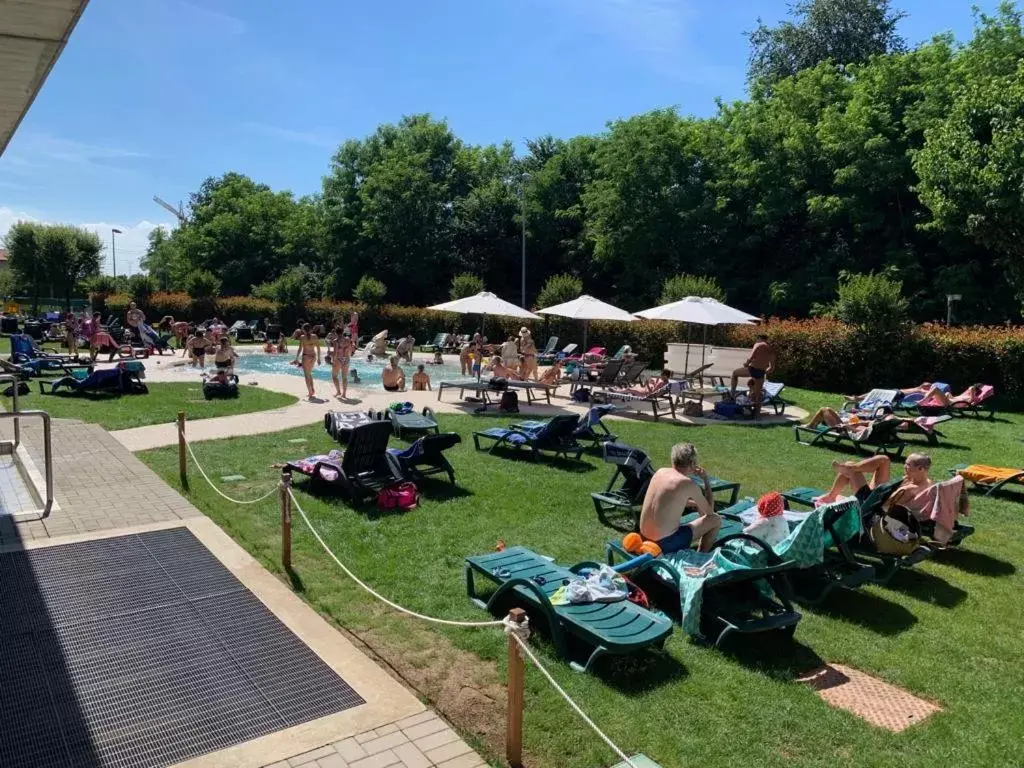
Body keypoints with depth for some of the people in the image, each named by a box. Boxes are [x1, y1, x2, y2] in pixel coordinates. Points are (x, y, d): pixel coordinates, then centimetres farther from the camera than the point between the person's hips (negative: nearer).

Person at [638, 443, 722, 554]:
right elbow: (709, 510, 2)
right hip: (665, 544, -7)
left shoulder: (660, 472, 4)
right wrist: (706, 480, 9)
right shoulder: (689, 484, -15)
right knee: (715, 519, 8)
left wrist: (696, 503, 21)